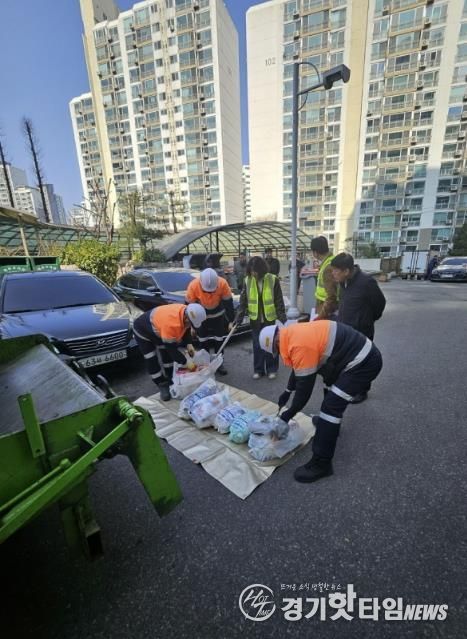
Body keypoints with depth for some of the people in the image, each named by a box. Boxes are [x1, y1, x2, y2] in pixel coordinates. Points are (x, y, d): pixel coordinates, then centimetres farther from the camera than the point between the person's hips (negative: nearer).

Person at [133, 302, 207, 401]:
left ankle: (170, 381, 24)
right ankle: (163, 385, 8)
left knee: (167, 355, 9)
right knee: (152, 361, -7)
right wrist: (186, 362, -24)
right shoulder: (170, 323, -44)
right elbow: (172, 349, -33)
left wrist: (188, 344, -8)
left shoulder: (186, 312, -21)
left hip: (158, 328, 8)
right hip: (142, 329, -7)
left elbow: (184, 329, 1)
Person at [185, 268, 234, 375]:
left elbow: (228, 303, -18)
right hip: (201, 316, -1)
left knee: (219, 340, 9)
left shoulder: (223, 283, -31)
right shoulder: (193, 286, -32)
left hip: (218, 314, 1)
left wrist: (231, 321, -13)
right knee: (204, 341, 8)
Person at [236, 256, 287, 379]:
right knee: (257, 345, 11)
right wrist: (238, 319, -7)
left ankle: (272, 369, 25)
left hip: (270, 318, -2)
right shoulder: (248, 281, -4)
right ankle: (258, 370, 25)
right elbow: (243, 301, -2)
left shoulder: (273, 280, -10)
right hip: (255, 319, 2)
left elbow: (279, 301, -5)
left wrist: (282, 318, -9)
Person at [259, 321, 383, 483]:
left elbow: (305, 385, -17)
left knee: (331, 406, -11)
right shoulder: (295, 333, 5)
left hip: (364, 362, -10)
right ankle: (329, 422, 52)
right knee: (333, 392, 30)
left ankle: (321, 464, 0)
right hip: (363, 353, 11)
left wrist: (290, 413, -2)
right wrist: (287, 392, 28)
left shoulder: (300, 346, -25)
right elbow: (299, 369, 20)